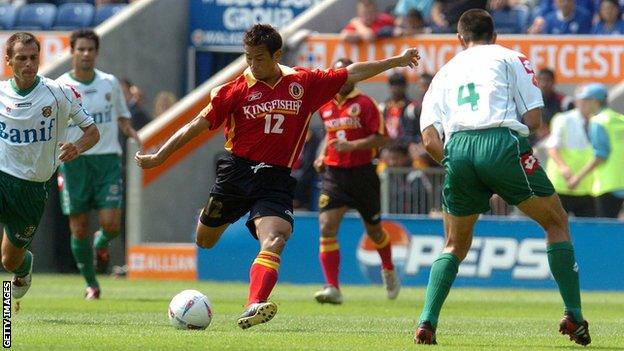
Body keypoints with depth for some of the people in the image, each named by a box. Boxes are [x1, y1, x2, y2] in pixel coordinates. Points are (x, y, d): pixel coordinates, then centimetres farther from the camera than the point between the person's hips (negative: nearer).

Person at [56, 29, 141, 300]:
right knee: (79, 228, -1)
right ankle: (91, 284, 16)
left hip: (107, 158, 1)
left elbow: (121, 116, 19)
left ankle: (101, 245, 27)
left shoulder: (110, 83, 7)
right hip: (73, 160, -1)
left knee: (111, 224, -11)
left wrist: (131, 132, -1)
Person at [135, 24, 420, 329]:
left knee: (274, 241, -24)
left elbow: (352, 74, 13)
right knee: (204, 242, 11)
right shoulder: (236, 90, -2)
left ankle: (253, 308, -37)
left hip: (276, 178, 0)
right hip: (236, 171, 0)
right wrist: (159, 157, 2)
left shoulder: (303, 83, 4)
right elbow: (198, 125, 2)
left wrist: (396, 61, 14)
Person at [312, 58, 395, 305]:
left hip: (362, 173, -4)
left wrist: (351, 145, -23)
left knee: (373, 230, 14)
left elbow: (381, 137, -14)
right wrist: (323, 155, 12)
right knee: (326, 227, -16)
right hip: (334, 174, 4)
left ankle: (388, 270, 45)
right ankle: (333, 288, -17)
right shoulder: (325, 106, 9)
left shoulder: (364, 104, -9)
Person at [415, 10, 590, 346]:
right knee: (556, 222, 15)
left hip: (456, 150, 3)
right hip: (502, 144, -3)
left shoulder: (445, 72, 27)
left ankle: (427, 322, 4)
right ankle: (573, 315, 6)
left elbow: (430, 139, 14)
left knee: (455, 246, 21)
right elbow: (533, 119, 7)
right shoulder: (511, 58, 18)